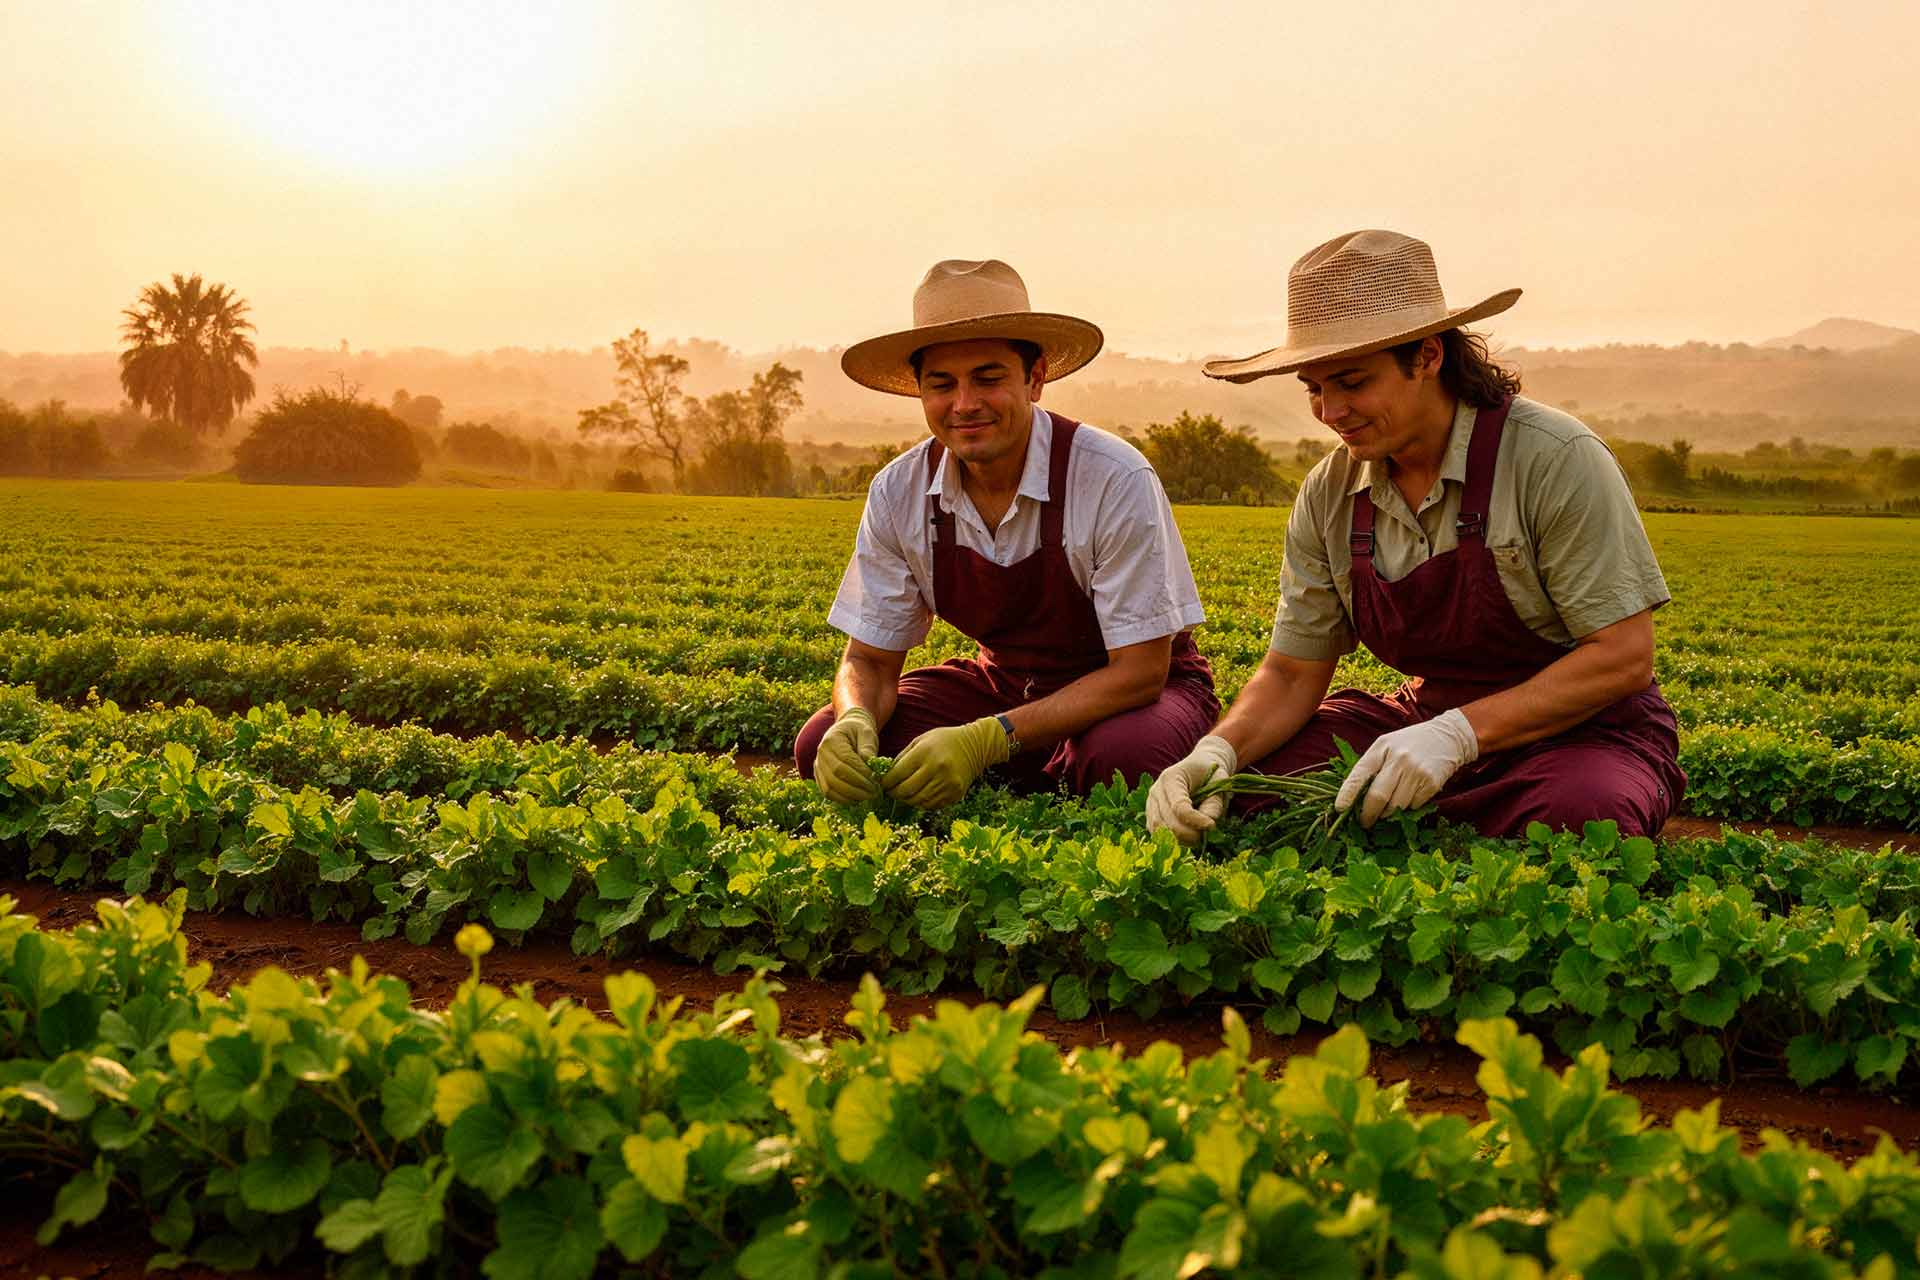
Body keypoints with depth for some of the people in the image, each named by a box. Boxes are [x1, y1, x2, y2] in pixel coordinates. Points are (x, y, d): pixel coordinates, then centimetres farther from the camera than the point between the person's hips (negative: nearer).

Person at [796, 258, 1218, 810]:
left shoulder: (1116, 482, -25)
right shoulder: (897, 494, -12)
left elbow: (1140, 670, -23)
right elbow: (868, 660, -4)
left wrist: (988, 741, -35)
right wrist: (855, 722, -30)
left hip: (1130, 692, -4)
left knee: (1123, 755, -39)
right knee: (823, 746, -16)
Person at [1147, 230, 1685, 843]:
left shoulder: (1555, 459, -18)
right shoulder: (1327, 496, -2)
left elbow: (1624, 657, -19)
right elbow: (1291, 674, 2)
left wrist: (1460, 732, -30)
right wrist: (1220, 749, -21)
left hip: (1583, 731, -4)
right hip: (1429, 719, 5)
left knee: (1582, 811, -40)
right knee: (1248, 773, -14)